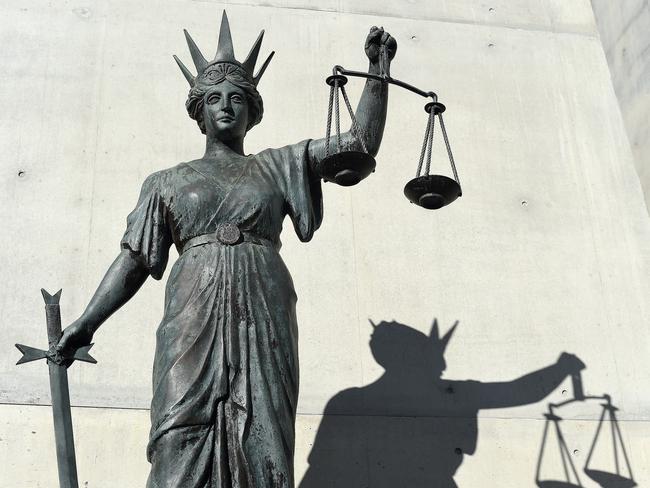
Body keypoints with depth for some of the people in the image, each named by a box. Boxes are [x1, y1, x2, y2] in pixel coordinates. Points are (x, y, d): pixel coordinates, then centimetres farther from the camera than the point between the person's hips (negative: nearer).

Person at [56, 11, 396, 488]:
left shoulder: (277, 167, 18)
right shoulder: (168, 182, 18)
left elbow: (361, 142, 14)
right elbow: (134, 259, 13)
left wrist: (377, 71, 8)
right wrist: (88, 321, 2)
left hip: (264, 318, 1)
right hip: (193, 320, 0)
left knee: (261, 444, -5)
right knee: (184, 443, -9)